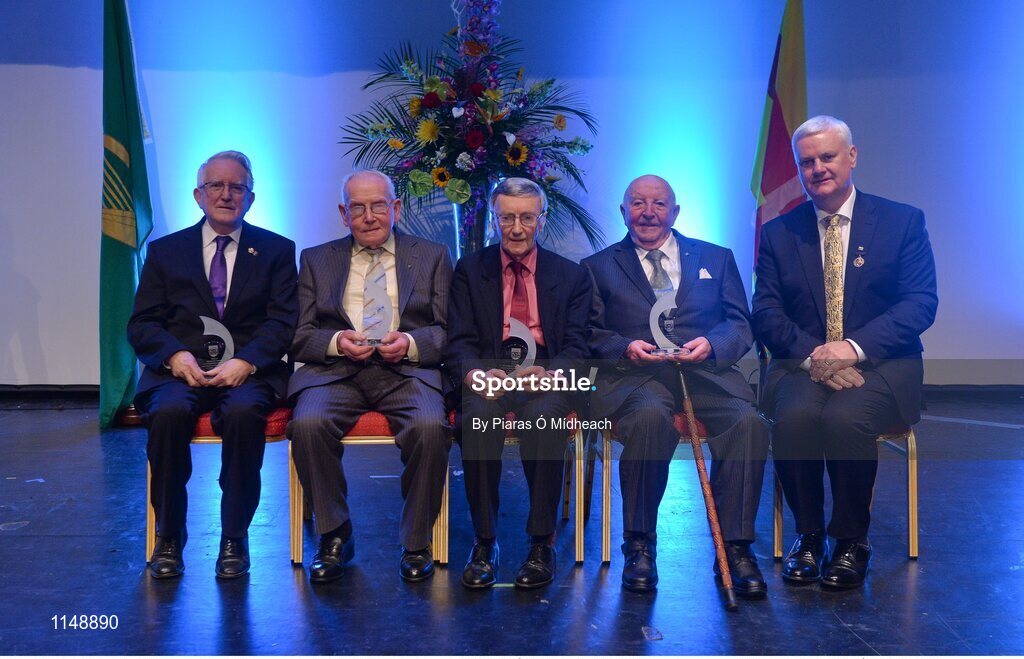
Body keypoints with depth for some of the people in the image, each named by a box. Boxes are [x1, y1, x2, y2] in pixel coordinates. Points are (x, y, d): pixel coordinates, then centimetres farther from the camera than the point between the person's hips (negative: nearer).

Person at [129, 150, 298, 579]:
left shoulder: (276, 251, 13)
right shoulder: (165, 251, 16)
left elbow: (283, 322, 2)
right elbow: (142, 323, 9)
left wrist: (246, 362, -16)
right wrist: (176, 356, -12)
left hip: (247, 371, -1)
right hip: (179, 370, 1)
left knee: (244, 412, -34)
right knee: (169, 412, -32)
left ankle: (234, 537, -18)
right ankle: (168, 536, -13)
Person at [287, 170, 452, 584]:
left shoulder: (433, 257, 16)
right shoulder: (316, 260, 19)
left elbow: (448, 331, 7)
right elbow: (299, 336, 10)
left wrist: (411, 343, -13)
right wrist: (336, 342, -10)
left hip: (408, 370, -1)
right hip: (335, 370, 1)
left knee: (430, 427, -32)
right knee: (308, 424, -30)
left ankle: (416, 542, -11)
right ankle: (334, 537, -9)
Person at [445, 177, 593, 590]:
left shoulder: (571, 275, 14)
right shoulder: (470, 270, 14)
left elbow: (577, 348, 4)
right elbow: (459, 342, 5)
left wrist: (549, 373, -20)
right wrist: (475, 374, -19)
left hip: (547, 377, 0)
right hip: (488, 377, 1)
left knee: (544, 417, -34)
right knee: (478, 417, -33)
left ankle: (541, 543, -21)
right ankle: (484, 542, -20)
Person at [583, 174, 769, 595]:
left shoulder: (716, 258, 22)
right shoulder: (598, 267, 18)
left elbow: (741, 325, 12)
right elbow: (591, 334, 9)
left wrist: (711, 345, -10)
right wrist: (625, 347, -12)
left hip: (706, 371, 2)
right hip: (633, 375, -1)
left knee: (749, 422, -29)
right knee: (650, 417, -36)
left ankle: (735, 548, -17)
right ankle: (639, 546, -20)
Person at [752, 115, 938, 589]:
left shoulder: (903, 221, 7)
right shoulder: (778, 233, 12)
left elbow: (921, 303, -3)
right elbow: (766, 312, 3)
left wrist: (855, 347, -18)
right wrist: (811, 354, -16)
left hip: (880, 365, -1)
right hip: (802, 364, 2)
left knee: (846, 418, -33)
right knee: (794, 417, -32)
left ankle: (852, 540, -10)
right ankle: (807, 534, -9)